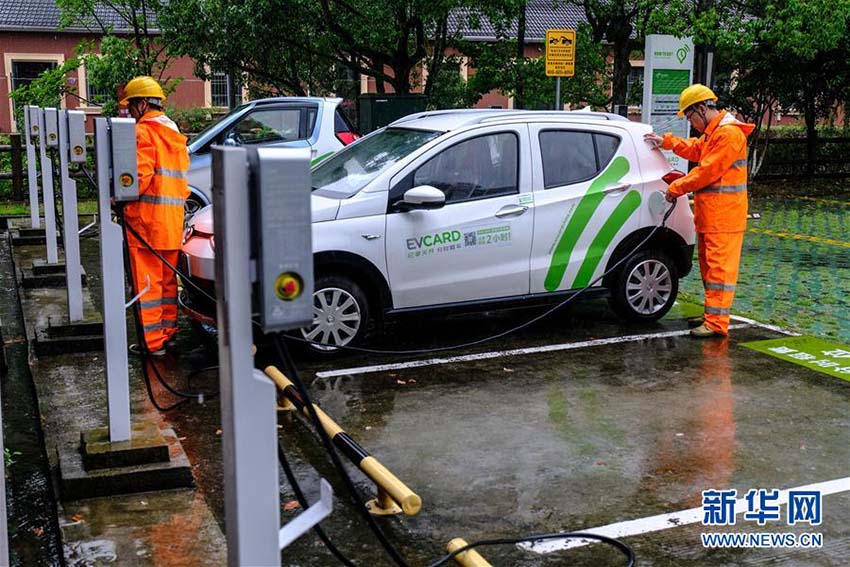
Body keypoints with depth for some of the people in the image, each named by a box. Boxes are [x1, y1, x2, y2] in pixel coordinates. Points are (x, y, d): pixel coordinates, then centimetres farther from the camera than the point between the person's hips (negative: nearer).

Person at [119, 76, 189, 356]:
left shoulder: (143, 131, -10)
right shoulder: (174, 133, 17)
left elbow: (141, 175, -19)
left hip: (147, 217, -8)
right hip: (174, 217, 8)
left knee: (146, 279, -2)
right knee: (168, 278, 16)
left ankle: (153, 341, 1)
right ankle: (168, 332, 23)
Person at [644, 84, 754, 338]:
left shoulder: (729, 134, -17)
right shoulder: (712, 133, 16)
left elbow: (707, 170, -19)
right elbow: (695, 150, 35)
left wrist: (677, 187, -10)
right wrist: (666, 141, 34)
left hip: (724, 216, -10)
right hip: (709, 215, 10)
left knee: (719, 267, -10)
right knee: (708, 265, 16)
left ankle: (717, 323, -10)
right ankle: (712, 314, 26)